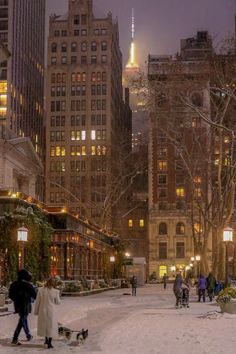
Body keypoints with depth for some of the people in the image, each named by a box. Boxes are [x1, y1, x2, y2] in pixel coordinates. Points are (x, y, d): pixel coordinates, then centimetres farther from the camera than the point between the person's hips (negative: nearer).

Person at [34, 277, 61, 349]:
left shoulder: (41, 290, -7)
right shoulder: (55, 291, -10)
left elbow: (37, 302, -1)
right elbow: (58, 302, 0)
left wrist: (36, 311, 9)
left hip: (42, 310, 2)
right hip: (51, 311, -2)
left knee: (43, 324, 21)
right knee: (51, 326, 9)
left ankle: (46, 340, 32)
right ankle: (49, 343, 8)